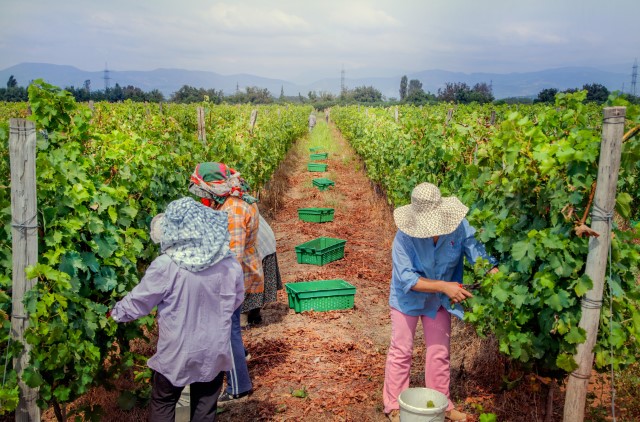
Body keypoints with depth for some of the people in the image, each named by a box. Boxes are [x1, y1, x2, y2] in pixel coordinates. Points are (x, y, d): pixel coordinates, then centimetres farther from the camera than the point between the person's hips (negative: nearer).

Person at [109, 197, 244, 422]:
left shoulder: (165, 266, -21)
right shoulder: (230, 264, -11)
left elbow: (137, 302, -7)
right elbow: (235, 301, 6)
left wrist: (115, 313, 13)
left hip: (176, 353, -2)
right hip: (214, 352, 3)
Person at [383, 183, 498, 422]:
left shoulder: (459, 228, -25)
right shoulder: (405, 237, -32)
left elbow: (480, 254, -22)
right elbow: (406, 278, -32)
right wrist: (444, 286, -39)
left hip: (439, 301, 3)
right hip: (408, 298, -3)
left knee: (439, 352, 13)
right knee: (401, 351, 7)